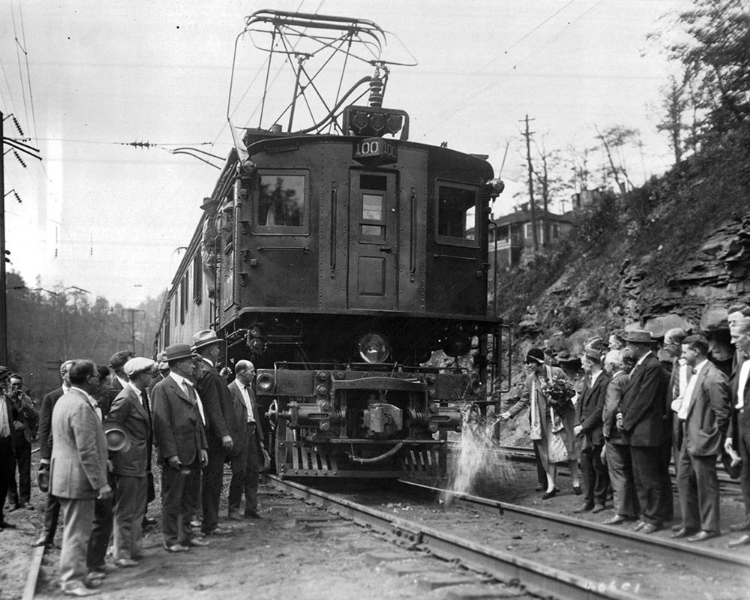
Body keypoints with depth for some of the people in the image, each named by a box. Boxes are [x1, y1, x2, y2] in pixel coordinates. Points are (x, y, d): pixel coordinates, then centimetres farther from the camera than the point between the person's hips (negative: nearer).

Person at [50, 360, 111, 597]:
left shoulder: (64, 400, 11)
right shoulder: (81, 406, -22)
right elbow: (87, 451, -24)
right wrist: (101, 483, -19)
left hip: (64, 477, 10)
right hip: (78, 479, -10)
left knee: (73, 530, 18)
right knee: (77, 532, -2)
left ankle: (74, 575, 28)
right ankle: (72, 581, 5)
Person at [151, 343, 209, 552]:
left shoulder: (190, 387, 17)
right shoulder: (162, 388, -9)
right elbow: (161, 424, -14)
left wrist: (203, 447, 12)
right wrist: (170, 453, -18)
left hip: (194, 454, 8)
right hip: (176, 454, -8)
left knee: (190, 498, 13)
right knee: (172, 499, 2)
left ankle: (185, 536, 24)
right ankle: (171, 540, 10)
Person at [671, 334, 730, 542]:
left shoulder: (713, 378, -18)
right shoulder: (695, 373, 12)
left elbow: (721, 413, -18)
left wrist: (711, 438, -14)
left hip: (702, 440, -10)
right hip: (688, 439, 10)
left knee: (705, 484, 1)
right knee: (684, 480, 15)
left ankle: (709, 527, 12)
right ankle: (690, 524, 25)